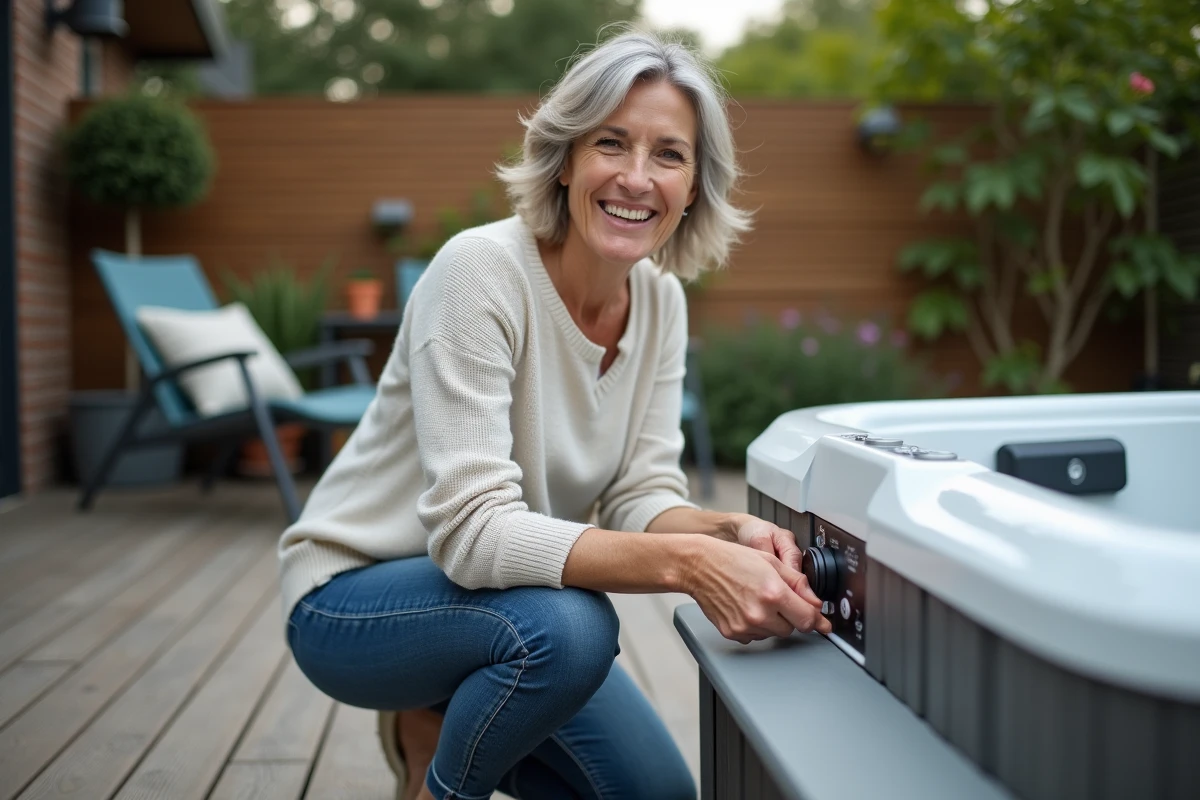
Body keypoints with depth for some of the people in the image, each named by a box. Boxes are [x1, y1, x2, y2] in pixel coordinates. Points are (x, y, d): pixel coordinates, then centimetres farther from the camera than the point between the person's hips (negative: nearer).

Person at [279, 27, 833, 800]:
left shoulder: (661, 301, -6)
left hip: (492, 599, 7)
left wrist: (728, 532, -31)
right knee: (568, 624, -34)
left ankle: (438, 721, 22)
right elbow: (471, 529, -33)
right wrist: (688, 565, -43)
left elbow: (642, 497, -9)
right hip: (356, 594, -6)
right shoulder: (480, 271, -27)